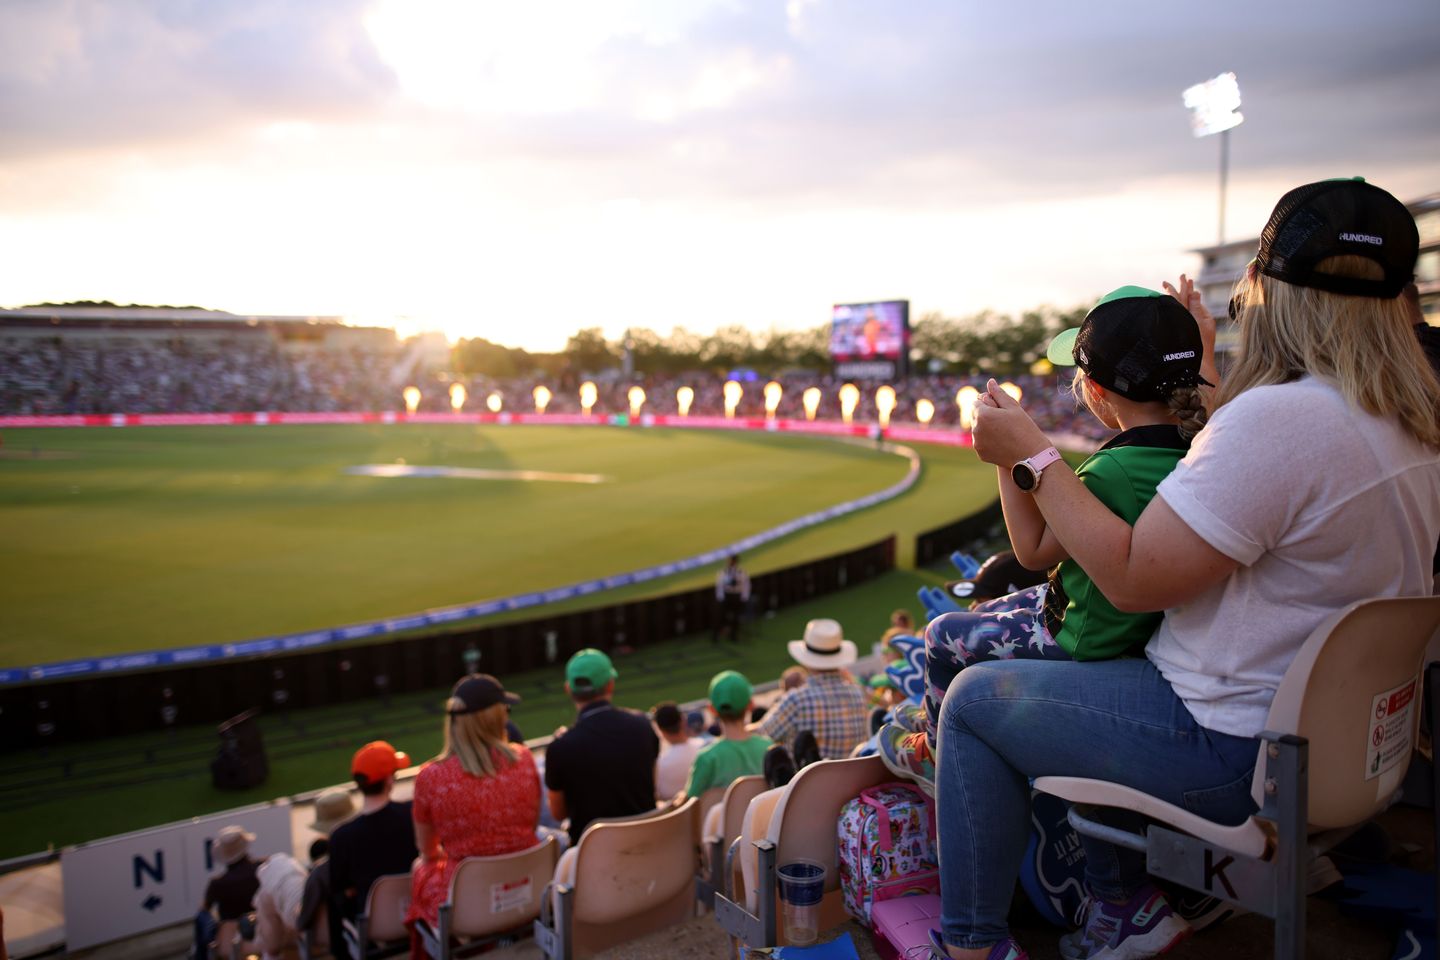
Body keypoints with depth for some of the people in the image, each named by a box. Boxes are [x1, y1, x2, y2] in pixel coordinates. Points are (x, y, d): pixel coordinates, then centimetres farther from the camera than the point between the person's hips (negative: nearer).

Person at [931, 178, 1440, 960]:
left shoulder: (1278, 417, -28)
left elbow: (1131, 578, -26)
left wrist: (1028, 453, -17)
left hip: (1241, 754, -9)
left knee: (974, 699, 2)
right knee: (1077, 665, 27)